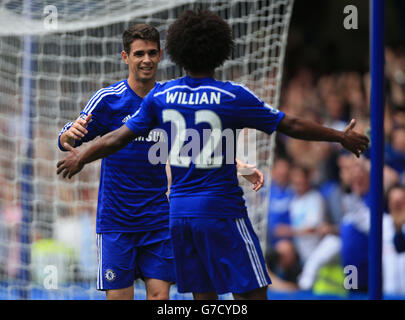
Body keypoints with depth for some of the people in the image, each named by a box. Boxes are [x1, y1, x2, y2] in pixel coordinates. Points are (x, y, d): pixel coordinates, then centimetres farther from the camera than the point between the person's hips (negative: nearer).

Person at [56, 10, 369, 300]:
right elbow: (291, 125, -3)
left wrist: (81, 157, 29)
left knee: (203, 295, 10)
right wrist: (341, 137, 8)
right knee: (253, 291, -2)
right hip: (221, 211, -5)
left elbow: (120, 137, 12)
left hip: (179, 212, 5)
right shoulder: (232, 95, -9)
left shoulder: (161, 96, 3)